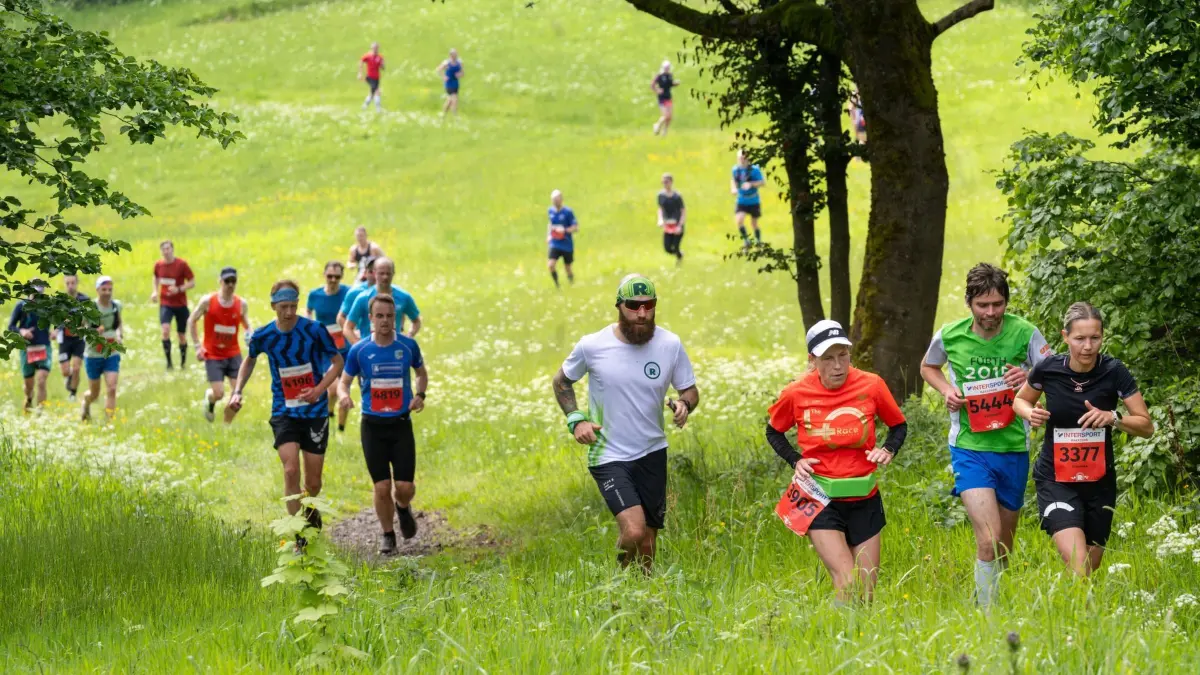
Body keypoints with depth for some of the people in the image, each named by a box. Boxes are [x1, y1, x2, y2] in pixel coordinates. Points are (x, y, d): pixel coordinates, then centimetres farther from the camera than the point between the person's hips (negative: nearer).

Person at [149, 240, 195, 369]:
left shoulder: (181, 264, -11)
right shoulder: (158, 265, 0)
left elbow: (192, 282, -6)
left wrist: (179, 289, -22)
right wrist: (155, 291, 5)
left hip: (180, 304, -1)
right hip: (165, 304, 1)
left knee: (181, 335, 8)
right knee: (165, 330, -21)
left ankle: (183, 362, 30)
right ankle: (169, 362, -13)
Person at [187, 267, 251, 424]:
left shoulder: (241, 303, -2)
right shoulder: (208, 301, -10)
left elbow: (246, 325, 14)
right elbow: (191, 321, 2)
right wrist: (197, 346, -5)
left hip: (233, 354, 3)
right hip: (213, 355, -3)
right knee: (219, 394, -10)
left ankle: (227, 424, 11)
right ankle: (208, 397, 27)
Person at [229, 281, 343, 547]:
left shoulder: (315, 330, -11)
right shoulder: (263, 336, -4)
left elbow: (338, 361, 0)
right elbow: (250, 360, 18)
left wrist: (319, 389, -13)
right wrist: (237, 391, 7)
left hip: (315, 412, 0)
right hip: (284, 413, 0)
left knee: (313, 482, 4)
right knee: (291, 471, -18)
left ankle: (311, 510, 41)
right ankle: (300, 540, -12)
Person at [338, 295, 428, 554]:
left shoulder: (408, 346, -2)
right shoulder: (359, 350, -3)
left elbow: (421, 372, 16)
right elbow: (344, 380, 7)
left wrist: (420, 394, -3)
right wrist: (344, 395, -16)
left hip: (401, 424, 0)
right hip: (373, 425, 0)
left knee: (405, 487, -7)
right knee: (382, 487, -3)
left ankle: (403, 507, 30)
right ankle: (387, 534, 20)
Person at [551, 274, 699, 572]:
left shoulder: (670, 344, -7)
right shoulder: (592, 346, -11)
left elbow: (690, 390, 6)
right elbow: (562, 381, 8)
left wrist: (684, 404, -18)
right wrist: (575, 419, -7)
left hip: (653, 454, 3)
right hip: (609, 456, -3)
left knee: (648, 544, 9)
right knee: (634, 532, -21)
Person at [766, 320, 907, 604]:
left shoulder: (871, 385, -8)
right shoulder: (796, 394, -9)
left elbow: (899, 426, 10)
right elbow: (774, 432, 11)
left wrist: (888, 450, -10)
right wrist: (795, 460, -6)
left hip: (864, 499, 2)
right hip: (821, 499, -2)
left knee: (867, 593, 6)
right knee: (847, 585, -17)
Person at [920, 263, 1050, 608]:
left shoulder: (1024, 333, -8)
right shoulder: (949, 336, -5)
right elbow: (928, 367, 17)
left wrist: (1030, 379, -23)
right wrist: (947, 390, -3)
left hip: (1014, 449, 2)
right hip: (970, 448, -2)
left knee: (1004, 546, 16)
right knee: (988, 540, -19)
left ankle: (985, 599, 41)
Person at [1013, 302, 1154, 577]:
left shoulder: (1114, 372, -13)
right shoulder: (1048, 369, -11)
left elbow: (1146, 426, -7)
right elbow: (1020, 400, 10)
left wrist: (1113, 418, -26)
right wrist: (1031, 414, -13)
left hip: (1100, 482, 2)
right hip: (1055, 479, -2)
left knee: (1091, 569, 11)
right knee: (1078, 570, -22)